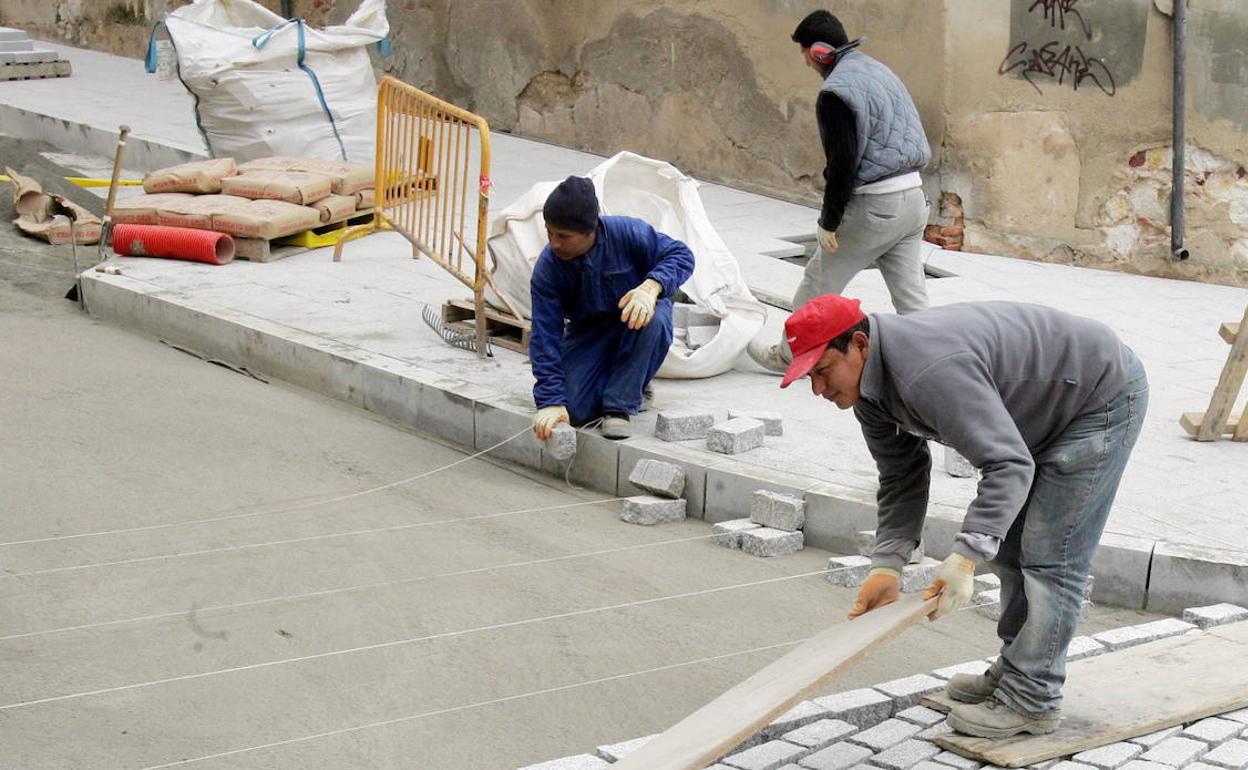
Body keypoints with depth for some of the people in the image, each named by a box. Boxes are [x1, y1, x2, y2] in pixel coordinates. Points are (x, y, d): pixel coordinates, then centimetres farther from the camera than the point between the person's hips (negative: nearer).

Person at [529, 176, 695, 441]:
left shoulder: (627, 232, -25)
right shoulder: (546, 269, -20)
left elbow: (681, 255, -18)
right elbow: (544, 337, -20)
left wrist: (652, 286, -41)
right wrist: (550, 401, -27)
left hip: (634, 321, -1)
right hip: (588, 334, 1)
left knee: (653, 319, -39)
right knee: (573, 410, -21)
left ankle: (619, 406, -23)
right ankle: (632, 386, 12)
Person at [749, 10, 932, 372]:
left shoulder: (837, 91, -15)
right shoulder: (880, 71, 13)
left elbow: (843, 162, -20)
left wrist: (829, 221, -12)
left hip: (873, 205, -8)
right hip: (913, 194, 8)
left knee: (818, 285, 10)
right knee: (911, 294, 10)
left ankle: (788, 355, 24)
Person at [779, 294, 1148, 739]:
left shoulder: (931, 372, -38)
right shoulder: (870, 386, -5)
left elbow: (1009, 465, -40)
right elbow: (901, 480, 2)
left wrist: (965, 558, -45)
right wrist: (886, 567, -7)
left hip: (1103, 397, -10)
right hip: (1045, 413, 10)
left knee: (1051, 555, -9)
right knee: (1009, 543, 17)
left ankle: (1031, 701, -2)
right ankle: (1014, 670, 30)